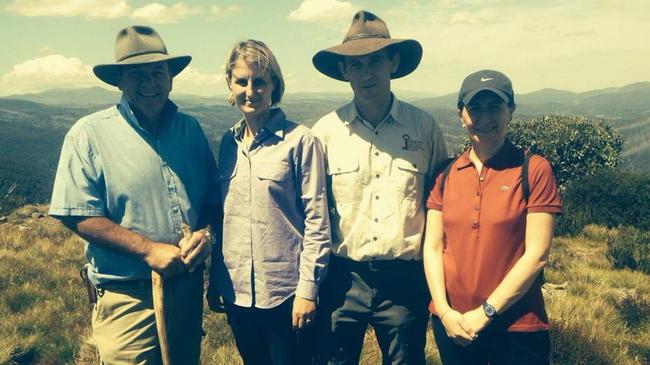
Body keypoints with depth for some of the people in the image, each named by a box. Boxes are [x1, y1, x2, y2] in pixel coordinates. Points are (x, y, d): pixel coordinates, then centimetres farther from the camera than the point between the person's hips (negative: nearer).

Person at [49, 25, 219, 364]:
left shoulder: (190, 129, 4)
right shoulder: (89, 134, -10)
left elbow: (212, 197, 11)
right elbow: (78, 217, -14)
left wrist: (204, 234, -10)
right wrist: (149, 250, -19)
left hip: (189, 286, 5)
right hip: (128, 297, -4)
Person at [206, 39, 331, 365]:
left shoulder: (300, 140, -10)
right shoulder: (229, 142, 6)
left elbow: (317, 220, -10)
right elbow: (223, 215, 12)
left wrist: (308, 287, -12)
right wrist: (215, 279, 13)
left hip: (285, 291, -5)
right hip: (236, 290, 5)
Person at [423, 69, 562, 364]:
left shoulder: (534, 170, -7)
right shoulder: (446, 174, 3)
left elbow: (536, 254, -11)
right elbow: (433, 247, 2)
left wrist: (485, 312, -12)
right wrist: (444, 311, -9)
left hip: (518, 328, -3)